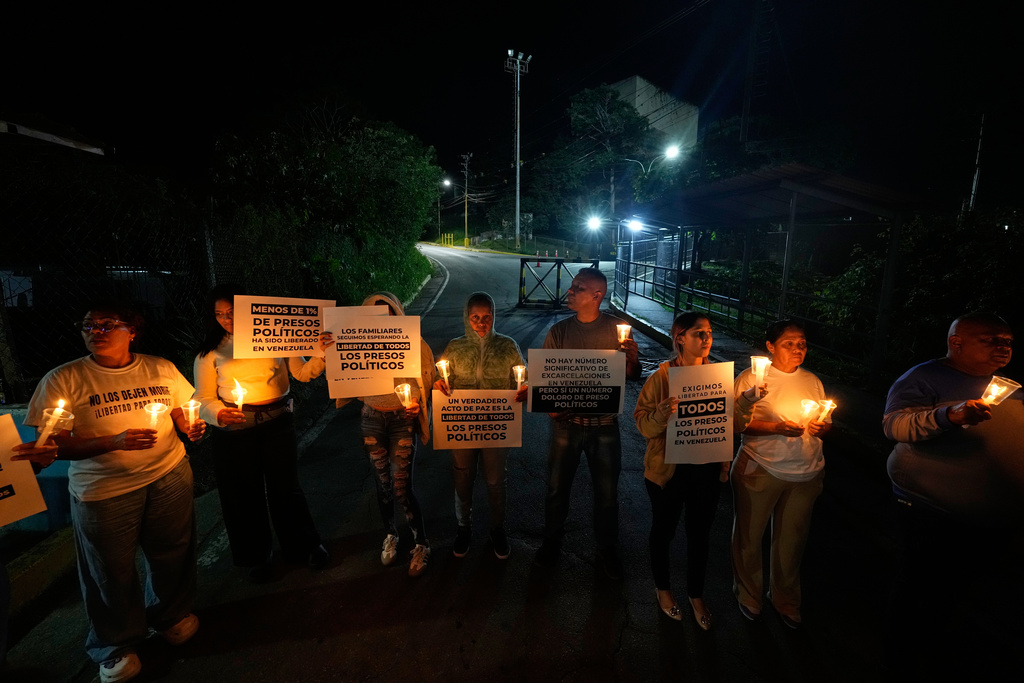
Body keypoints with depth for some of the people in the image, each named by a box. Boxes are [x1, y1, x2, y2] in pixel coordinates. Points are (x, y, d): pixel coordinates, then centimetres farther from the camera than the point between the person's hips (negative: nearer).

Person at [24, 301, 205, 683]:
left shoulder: (161, 369, 1)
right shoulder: (63, 379, -7)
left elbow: (182, 414, 12)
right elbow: (52, 444, -9)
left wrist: (192, 428, -11)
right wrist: (113, 442, -25)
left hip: (169, 476, 2)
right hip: (103, 490, -2)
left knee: (171, 554, 16)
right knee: (111, 570, 14)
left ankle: (171, 614, 46)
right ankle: (116, 645, 41)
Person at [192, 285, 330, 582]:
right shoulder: (211, 351, 2)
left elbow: (303, 373, 4)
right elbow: (204, 399, 1)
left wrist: (320, 353, -12)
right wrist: (219, 414, -19)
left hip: (278, 424, 0)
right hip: (234, 430, 1)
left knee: (285, 487, 8)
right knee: (245, 493, 13)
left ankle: (306, 545, 31)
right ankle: (257, 556, 37)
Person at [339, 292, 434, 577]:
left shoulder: (412, 343, -9)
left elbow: (428, 382, -2)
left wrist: (417, 405, -18)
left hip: (402, 418, -2)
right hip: (372, 417, 3)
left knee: (402, 486, -2)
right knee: (383, 482, 15)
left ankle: (421, 544, 21)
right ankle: (390, 534, 41)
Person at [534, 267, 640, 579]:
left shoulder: (617, 328, -4)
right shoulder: (559, 331, -2)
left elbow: (632, 376, -1)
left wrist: (633, 358, -22)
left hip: (604, 424, 0)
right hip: (567, 422, 1)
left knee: (607, 491, 13)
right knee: (557, 486, 13)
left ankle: (607, 550, 37)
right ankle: (552, 542, 37)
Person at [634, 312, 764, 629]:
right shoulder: (662, 376, -13)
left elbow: (733, 424, 0)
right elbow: (643, 424, -15)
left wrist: (746, 401, -18)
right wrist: (662, 414, -34)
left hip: (708, 470, 4)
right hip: (669, 469, -3)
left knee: (700, 533, 19)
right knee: (663, 529, 16)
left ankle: (696, 594, 44)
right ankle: (662, 588, 43)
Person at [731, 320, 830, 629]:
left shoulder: (813, 381, 10)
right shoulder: (751, 377, -7)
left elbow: (825, 424, 16)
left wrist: (822, 427, -6)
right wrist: (776, 427, -20)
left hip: (806, 475, 4)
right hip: (760, 470, -4)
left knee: (792, 540, 15)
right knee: (749, 536, 10)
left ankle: (785, 599, 40)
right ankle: (748, 593, 35)